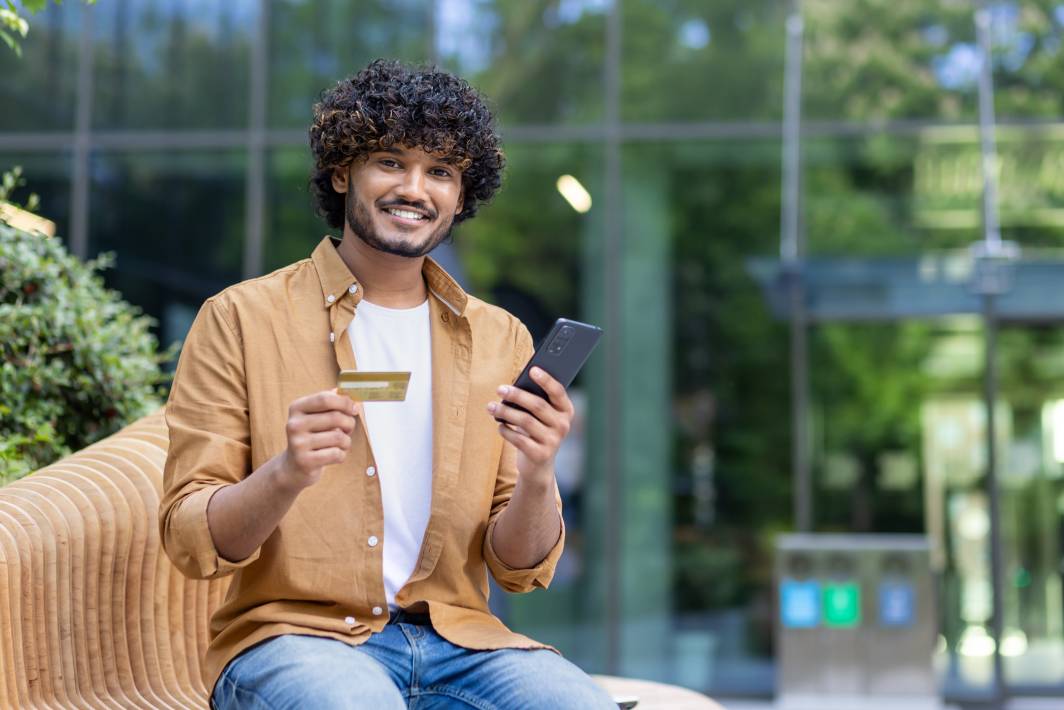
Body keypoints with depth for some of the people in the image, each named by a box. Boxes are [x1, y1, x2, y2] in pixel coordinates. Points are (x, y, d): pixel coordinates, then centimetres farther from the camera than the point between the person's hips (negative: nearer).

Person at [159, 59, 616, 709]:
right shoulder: (240, 319, 1)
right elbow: (190, 543, -4)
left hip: (456, 639, 3)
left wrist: (537, 478, -14)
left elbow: (520, 571, 8)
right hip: (293, 633, -3)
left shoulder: (501, 340, 10)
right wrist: (286, 475, -24)